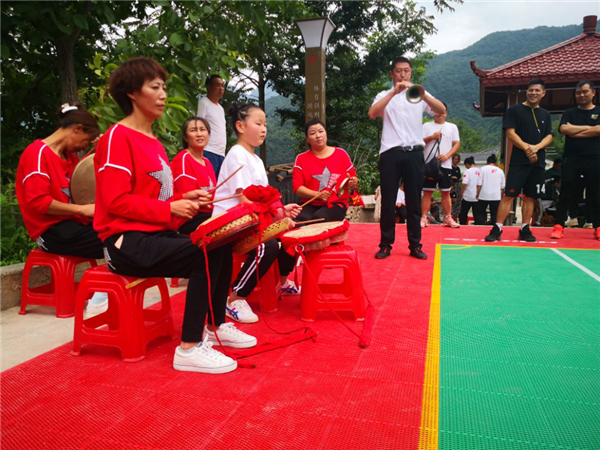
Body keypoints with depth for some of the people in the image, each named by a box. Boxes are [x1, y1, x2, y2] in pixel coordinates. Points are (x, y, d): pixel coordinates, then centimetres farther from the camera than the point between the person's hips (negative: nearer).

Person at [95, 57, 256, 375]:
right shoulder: (117, 137, -9)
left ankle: (216, 326, 12)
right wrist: (171, 208, -18)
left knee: (222, 248, -2)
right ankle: (189, 349, -19)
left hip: (155, 233, 9)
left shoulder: (153, 141, 17)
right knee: (209, 253, -25)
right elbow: (117, 201, -17)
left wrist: (185, 199, 0)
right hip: (126, 241, -8)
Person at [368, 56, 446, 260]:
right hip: (391, 153, -1)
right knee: (388, 200, 1)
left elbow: (442, 110, -4)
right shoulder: (384, 95, 11)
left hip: (414, 153, 1)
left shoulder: (420, 94, 13)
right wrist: (393, 92, -19)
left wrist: (423, 94, -22)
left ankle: (415, 245, 11)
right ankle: (385, 244, 9)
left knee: (414, 201, 4)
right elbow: (372, 114, -10)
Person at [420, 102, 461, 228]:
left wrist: (447, 155, -10)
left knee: (446, 192, 3)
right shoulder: (426, 125, 9)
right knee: (427, 192, -1)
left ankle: (448, 218, 9)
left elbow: (457, 144, 6)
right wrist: (431, 137, -14)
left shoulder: (452, 127, 12)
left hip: (445, 165, 1)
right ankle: (424, 218, 0)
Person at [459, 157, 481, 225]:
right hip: (476, 198, 5)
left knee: (463, 214, 8)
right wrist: (477, 195, 7)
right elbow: (479, 185, 1)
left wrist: (461, 193, -4)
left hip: (468, 197, -5)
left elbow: (465, 184, -17)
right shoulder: (479, 171, 3)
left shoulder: (468, 171, -10)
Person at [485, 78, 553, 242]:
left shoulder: (545, 115, 15)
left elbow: (549, 137, 9)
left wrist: (536, 147, -12)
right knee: (509, 194, -9)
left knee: (530, 196, 6)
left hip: (538, 162, 5)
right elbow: (510, 133, -6)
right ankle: (497, 229, -7)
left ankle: (525, 229, 14)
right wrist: (526, 148, -16)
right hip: (519, 161, -4)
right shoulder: (515, 110, 3)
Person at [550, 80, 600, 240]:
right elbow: (564, 129, -6)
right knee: (565, 193, -2)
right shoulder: (569, 113, 12)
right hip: (572, 159, 0)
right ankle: (559, 226, 3)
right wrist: (587, 128, -5)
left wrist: (574, 130, -5)